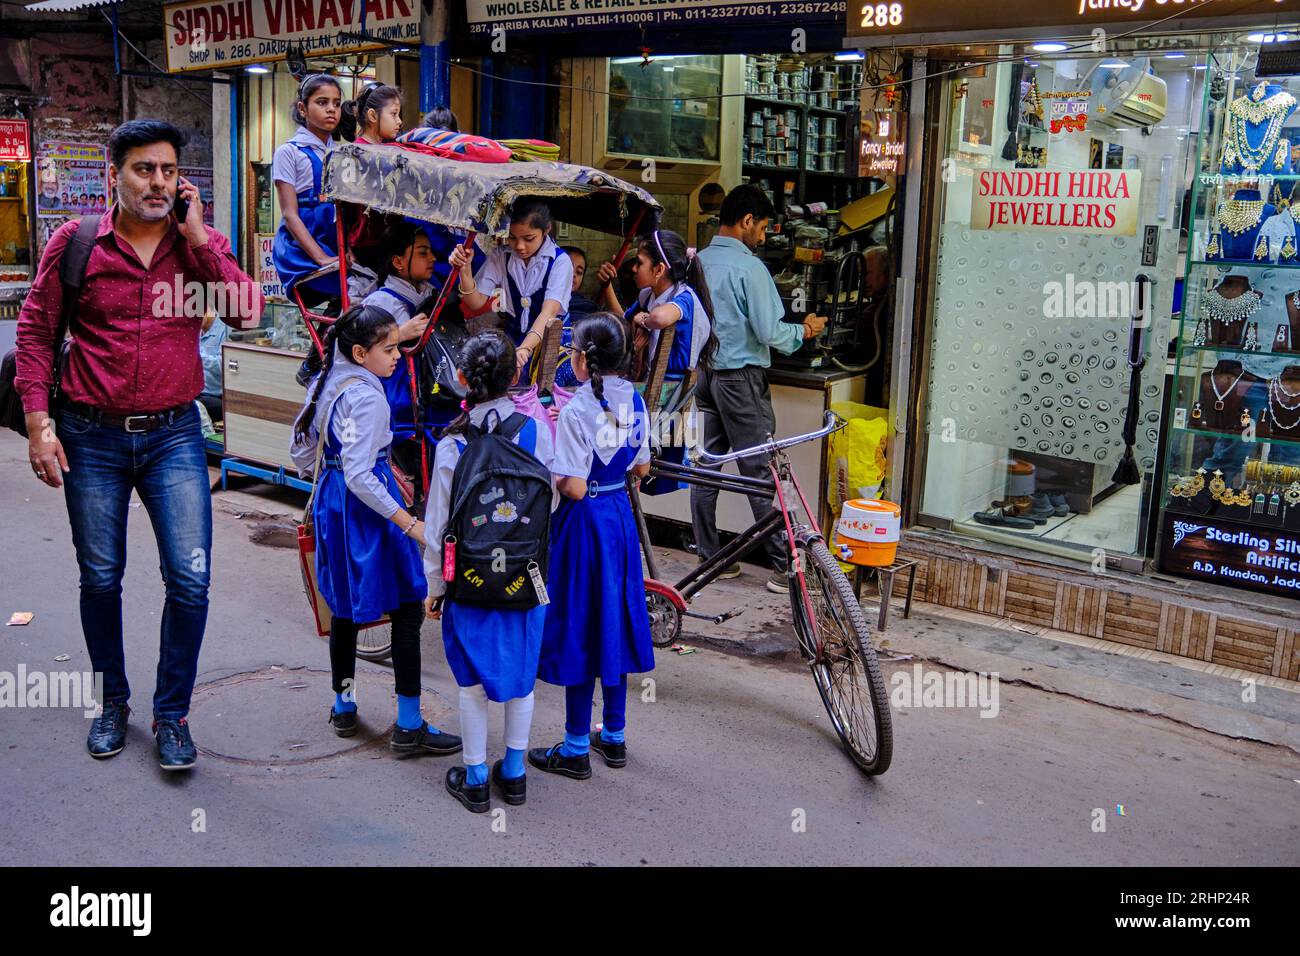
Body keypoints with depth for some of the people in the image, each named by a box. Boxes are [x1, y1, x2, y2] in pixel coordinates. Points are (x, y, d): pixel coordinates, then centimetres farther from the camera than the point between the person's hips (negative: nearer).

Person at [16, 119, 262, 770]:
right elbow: (34, 331, 2)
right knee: (100, 578, 10)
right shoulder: (75, 243, -1)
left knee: (191, 579, -5)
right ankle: (112, 702, 31)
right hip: (91, 437, 0)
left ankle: (171, 713, 13)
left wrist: (197, 236, -13)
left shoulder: (201, 243, 3)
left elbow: (247, 311, -12)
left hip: (173, 434, 1)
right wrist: (39, 422, -5)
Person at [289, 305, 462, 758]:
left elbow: (302, 452, 14)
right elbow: (360, 476, -25)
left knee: (345, 607, 19)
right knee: (408, 608, -1)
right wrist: (410, 523, -24)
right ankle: (409, 727, 2)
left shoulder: (323, 384, 7)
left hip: (331, 500, 9)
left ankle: (343, 707, 31)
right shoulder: (365, 396, -21)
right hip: (364, 509, -9)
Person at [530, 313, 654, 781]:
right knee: (614, 620, 16)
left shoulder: (576, 411, -20)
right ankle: (614, 736, 27)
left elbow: (575, 488, -21)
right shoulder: (634, 400, 1)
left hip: (585, 521, -7)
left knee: (578, 629, 3)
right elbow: (642, 468, 9)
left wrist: (552, 475, -2)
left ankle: (576, 749, 13)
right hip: (621, 514, 7)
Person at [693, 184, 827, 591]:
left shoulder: (697, 262, 6)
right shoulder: (748, 267, -15)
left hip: (703, 374, 7)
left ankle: (709, 557, 17)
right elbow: (770, 332, -17)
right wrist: (804, 330, 2)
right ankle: (783, 566, 3)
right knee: (760, 473, -3)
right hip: (741, 378, -7)